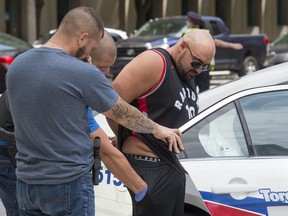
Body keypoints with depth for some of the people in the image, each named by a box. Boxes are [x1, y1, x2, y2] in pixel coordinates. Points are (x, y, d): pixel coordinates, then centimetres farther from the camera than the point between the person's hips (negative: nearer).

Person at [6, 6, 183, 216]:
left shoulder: (16, 65, 3)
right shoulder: (83, 73, -16)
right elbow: (124, 114, -2)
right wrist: (158, 129, 17)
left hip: (26, 183, 6)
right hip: (69, 186, -6)